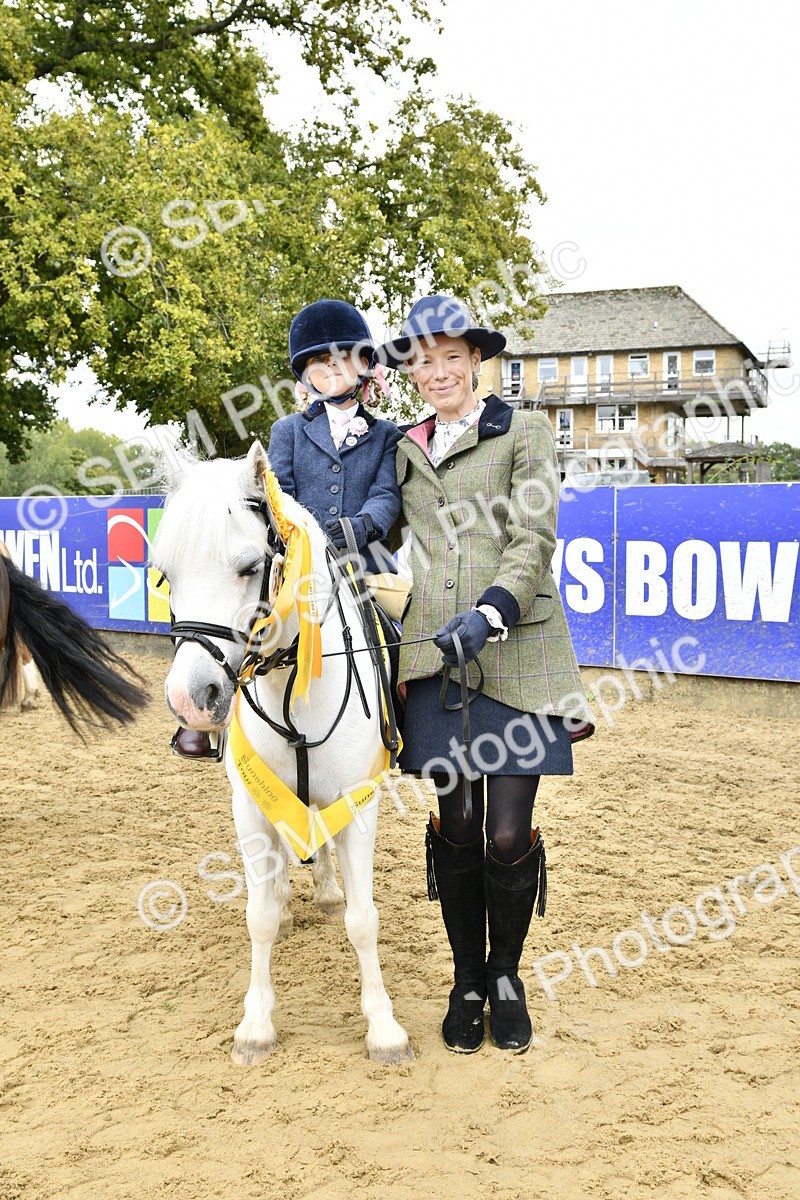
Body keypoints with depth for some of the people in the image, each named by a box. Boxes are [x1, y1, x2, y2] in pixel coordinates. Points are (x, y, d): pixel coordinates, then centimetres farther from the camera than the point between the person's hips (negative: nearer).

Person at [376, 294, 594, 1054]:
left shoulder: (523, 434, 4)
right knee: (455, 828, 6)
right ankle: (467, 983, 24)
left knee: (509, 834, -4)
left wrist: (490, 613, -20)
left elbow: (534, 541, -6)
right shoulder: (405, 453, 15)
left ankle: (506, 974, 21)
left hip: (514, 657, -3)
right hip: (436, 657, 3)